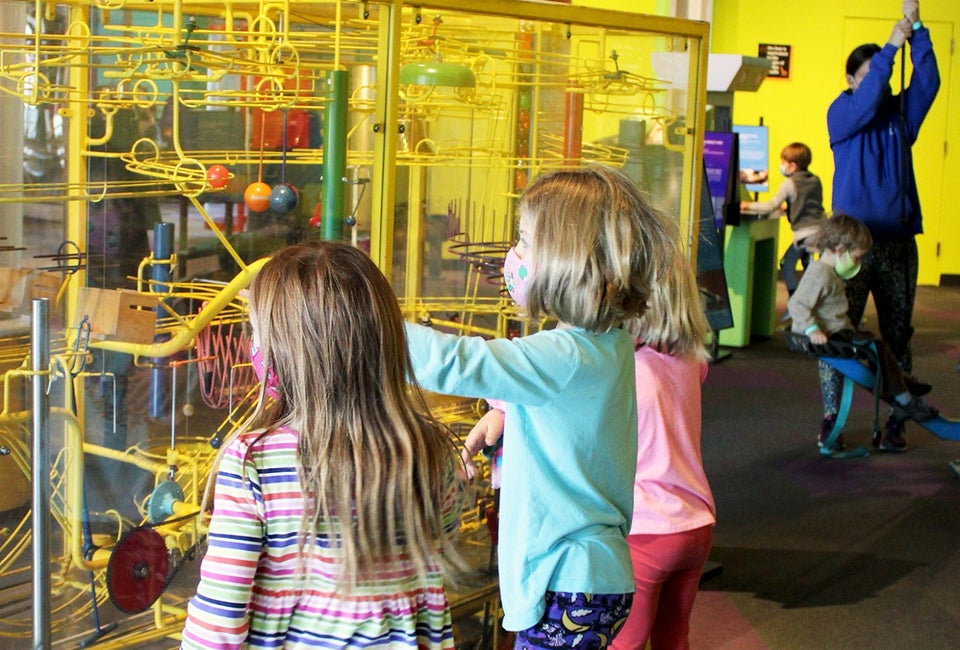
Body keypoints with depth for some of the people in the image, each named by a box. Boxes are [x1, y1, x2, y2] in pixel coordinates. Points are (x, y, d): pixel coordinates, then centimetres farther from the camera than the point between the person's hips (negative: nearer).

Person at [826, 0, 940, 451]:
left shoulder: (900, 114, 10)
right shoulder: (841, 114, 2)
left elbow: (928, 82, -4)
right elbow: (865, 102, -17)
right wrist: (891, 46, -20)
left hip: (898, 241, 3)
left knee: (898, 334, 5)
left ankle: (896, 421, 10)